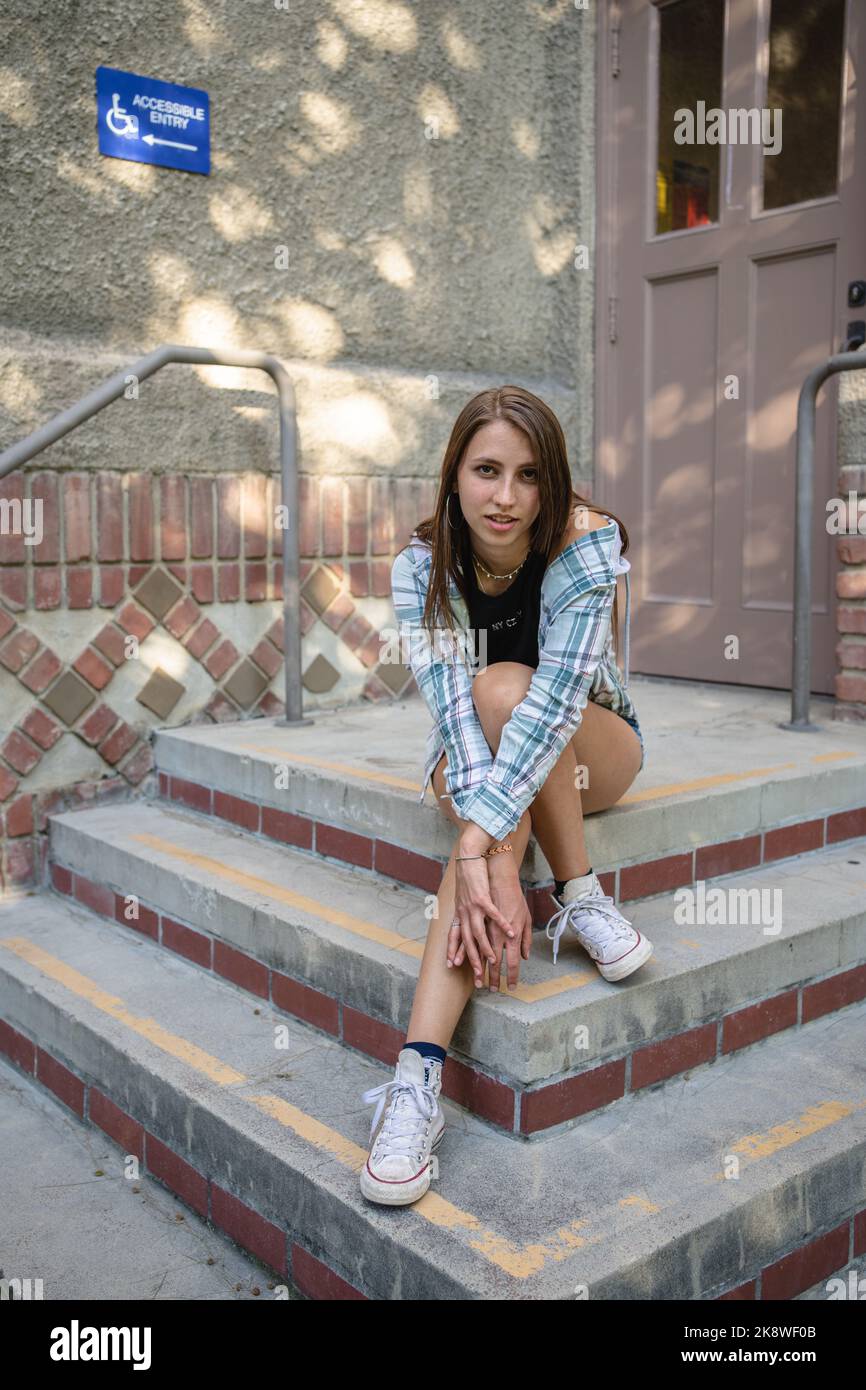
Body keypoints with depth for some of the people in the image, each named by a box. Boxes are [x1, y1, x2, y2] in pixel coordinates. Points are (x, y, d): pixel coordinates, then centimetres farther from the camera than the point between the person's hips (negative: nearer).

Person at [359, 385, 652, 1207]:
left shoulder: (586, 545, -24)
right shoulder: (422, 567, -18)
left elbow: (556, 699, -35)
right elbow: (450, 706, -30)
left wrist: (481, 841, -46)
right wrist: (487, 860, -43)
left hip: (592, 749, -1)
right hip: (473, 757, 1)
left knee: (504, 687, -33)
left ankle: (578, 897, -22)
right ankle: (419, 1076, -41)